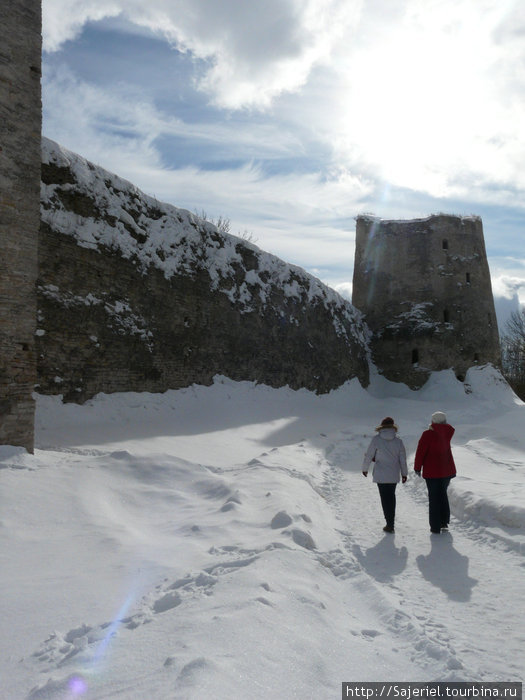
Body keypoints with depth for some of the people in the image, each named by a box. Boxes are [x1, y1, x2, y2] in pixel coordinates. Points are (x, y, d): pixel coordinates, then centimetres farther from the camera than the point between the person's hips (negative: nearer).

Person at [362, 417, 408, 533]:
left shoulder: (376, 439, -11)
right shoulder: (398, 441, -3)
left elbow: (369, 455, -6)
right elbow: (403, 459, 3)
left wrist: (365, 469, 10)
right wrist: (404, 474, 16)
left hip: (381, 475, -3)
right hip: (394, 475, 3)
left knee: (385, 498, 4)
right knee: (391, 496, 19)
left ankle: (390, 524, 3)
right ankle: (391, 521, 27)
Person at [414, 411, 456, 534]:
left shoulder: (428, 434, -13)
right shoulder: (448, 433, -2)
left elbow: (420, 452, -12)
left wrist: (417, 467, -1)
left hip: (432, 472, -4)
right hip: (447, 470, 4)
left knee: (434, 498, 5)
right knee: (443, 495, 22)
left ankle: (435, 527, 7)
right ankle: (444, 522, 19)